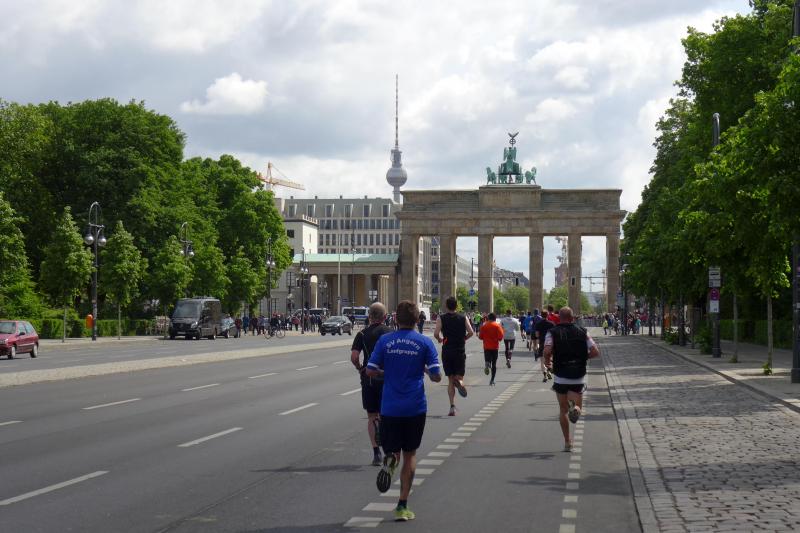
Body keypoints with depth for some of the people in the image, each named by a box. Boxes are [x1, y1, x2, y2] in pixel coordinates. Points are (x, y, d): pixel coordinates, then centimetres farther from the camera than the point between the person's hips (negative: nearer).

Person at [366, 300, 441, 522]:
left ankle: (389, 460, -26)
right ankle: (402, 505, 7)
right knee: (410, 454, 11)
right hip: (415, 407, 0)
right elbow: (436, 376, -6)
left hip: (390, 407, 0)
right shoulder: (425, 343, -3)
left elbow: (371, 371, -2)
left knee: (393, 451, 12)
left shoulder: (385, 340, 0)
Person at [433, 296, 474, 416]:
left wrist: (439, 339, 9)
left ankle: (452, 407, -2)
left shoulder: (441, 318, -1)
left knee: (450, 380, 8)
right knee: (459, 376, 8)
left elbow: (436, 333, -12)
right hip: (460, 351, 0)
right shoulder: (463, 318, 3)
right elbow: (471, 332, -6)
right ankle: (459, 382, -31)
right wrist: (463, 338, 12)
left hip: (447, 351, 0)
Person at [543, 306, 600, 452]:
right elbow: (596, 352, -4)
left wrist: (547, 361, 2)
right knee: (577, 405, 13)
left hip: (561, 377, 0)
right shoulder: (582, 332, 3)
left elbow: (547, 350, -19)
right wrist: (583, 357, 13)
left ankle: (567, 442, 10)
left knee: (563, 410, 14)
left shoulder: (553, 332, -2)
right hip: (579, 377, 0)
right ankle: (575, 407, -25)